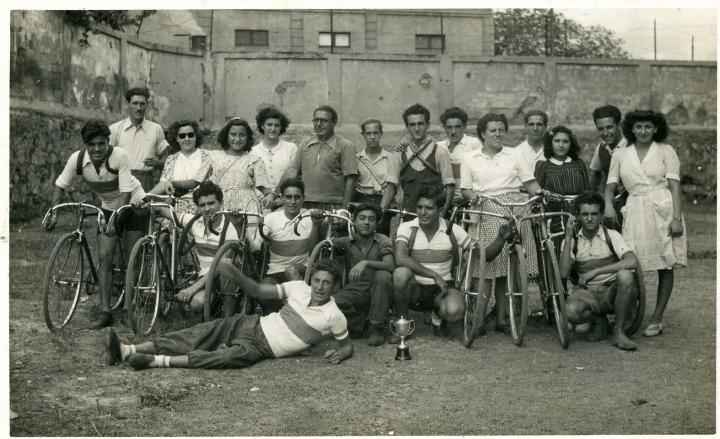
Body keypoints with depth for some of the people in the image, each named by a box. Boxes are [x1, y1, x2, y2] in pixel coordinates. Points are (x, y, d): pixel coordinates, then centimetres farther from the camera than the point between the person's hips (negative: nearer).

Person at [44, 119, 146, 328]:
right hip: (108, 208, 3)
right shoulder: (77, 158, -18)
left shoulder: (119, 156, -29)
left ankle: (130, 304, 15)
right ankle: (105, 311, -5)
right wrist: (53, 213, -17)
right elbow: (60, 185, -5)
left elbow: (126, 192, -28)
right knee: (104, 256, -8)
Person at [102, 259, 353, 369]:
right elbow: (260, 292, 3)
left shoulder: (334, 316, -7)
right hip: (251, 325, 4)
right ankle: (126, 350, -18)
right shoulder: (299, 288, 3)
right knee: (194, 337, -12)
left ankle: (156, 361, -38)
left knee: (232, 356, -35)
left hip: (263, 348, -4)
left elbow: (347, 345, 4)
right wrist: (236, 275, -13)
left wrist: (340, 353, -19)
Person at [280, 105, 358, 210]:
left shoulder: (345, 146, 1)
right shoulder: (304, 144, 16)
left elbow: (350, 180, -4)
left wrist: (345, 208, -10)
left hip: (333, 206, -4)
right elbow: (292, 171, 10)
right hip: (305, 205, 4)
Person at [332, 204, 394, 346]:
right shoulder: (347, 242, 4)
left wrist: (366, 263, -38)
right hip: (353, 290, 1)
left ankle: (379, 328, -17)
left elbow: (390, 266, -22)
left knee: (383, 276, -34)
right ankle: (360, 318, 6)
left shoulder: (383, 241, -4)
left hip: (376, 292, -1)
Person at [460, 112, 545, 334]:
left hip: (514, 212, 1)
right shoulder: (470, 158, 11)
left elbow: (530, 182, 10)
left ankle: (502, 318, 9)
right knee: (485, 267, -8)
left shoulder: (514, 155, 14)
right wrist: (473, 195, -12)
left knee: (507, 267, 0)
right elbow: (465, 189, 9)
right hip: (486, 212, -1)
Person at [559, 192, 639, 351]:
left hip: (612, 292, 0)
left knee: (625, 275, -34)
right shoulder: (571, 242, 4)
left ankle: (619, 333, -17)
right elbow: (563, 273, -11)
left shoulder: (611, 236, -1)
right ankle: (599, 320, 3)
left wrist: (595, 271, -24)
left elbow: (632, 262, -19)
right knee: (571, 311, -34)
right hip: (586, 293, 0)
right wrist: (568, 238, -14)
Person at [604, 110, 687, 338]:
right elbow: (610, 185, 12)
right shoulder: (620, 154, 12)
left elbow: (675, 187, 0)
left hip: (663, 210, -1)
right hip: (635, 213, 1)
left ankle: (656, 319, 11)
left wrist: (677, 218, -9)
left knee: (666, 266, 2)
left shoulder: (665, 151, 6)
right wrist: (608, 205, -9)